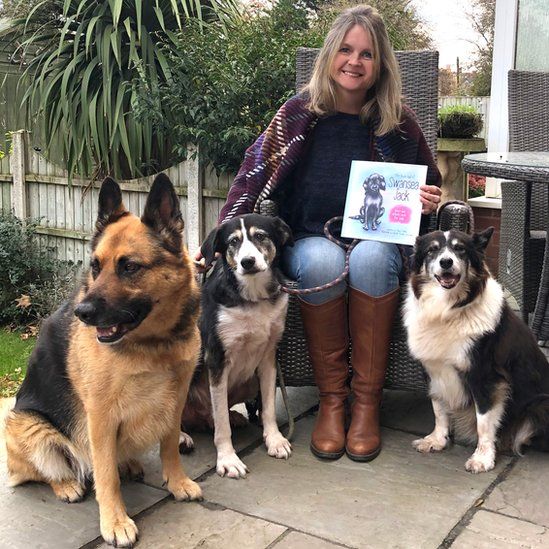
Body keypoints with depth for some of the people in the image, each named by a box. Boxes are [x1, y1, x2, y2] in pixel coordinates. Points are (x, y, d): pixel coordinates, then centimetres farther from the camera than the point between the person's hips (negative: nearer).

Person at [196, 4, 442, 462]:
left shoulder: (397, 121, 5)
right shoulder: (299, 113, 2)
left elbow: (428, 186, 16)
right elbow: (254, 177, -3)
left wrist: (427, 201, -8)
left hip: (378, 242, 1)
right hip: (309, 240, 0)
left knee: (370, 256, -34)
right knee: (322, 260, -34)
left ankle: (367, 400, -23)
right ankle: (331, 399, -20)